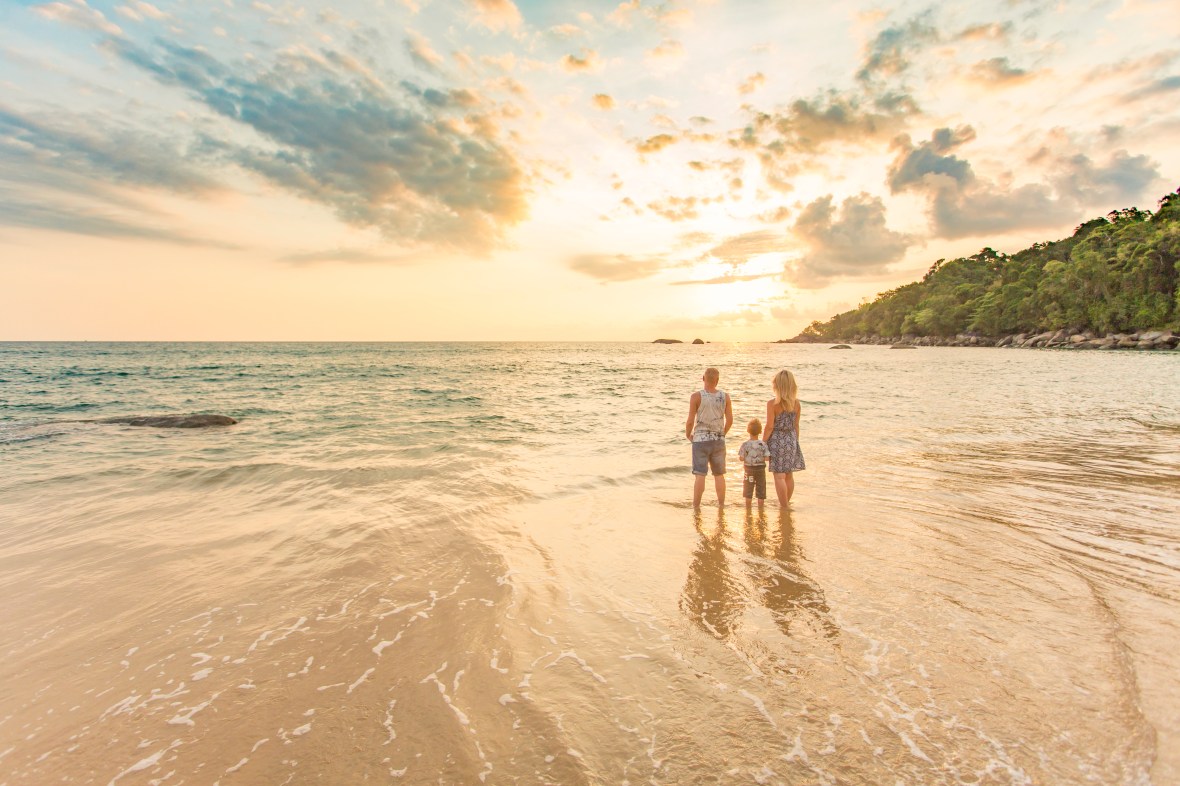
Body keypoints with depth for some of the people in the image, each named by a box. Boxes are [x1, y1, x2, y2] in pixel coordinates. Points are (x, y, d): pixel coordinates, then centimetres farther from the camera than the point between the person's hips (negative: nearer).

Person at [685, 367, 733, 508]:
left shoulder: (696, 396, -11)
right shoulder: (725, 396, -2)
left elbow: (690, 421, -11)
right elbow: (730, 420, 2)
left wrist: (688, 434, 8)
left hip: (701, 439, -3)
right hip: (718, 440, 3)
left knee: (700, 475, 1)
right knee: (719, 474, 14)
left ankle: (696, 506, 6)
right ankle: (721, 505, 23)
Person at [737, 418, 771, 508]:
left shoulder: (745, 444, -12)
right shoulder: (763, 444, -10)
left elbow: (741, 458, -12)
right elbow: (767, 458, -12)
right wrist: (760, 458, 7)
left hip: (749, 469, 0)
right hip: (761, 469, 0)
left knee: (748, 491, 10)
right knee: (761, 490, 11)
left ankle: (748, 508, 17)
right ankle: (760, 508, 16)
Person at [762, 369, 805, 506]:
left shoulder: (772, 403, -14)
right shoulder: (796, 403, 0)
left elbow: (770, 426, -13)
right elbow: (796, 425, 7)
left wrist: (764, 443, -4)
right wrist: (795, 442, 17)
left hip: (777, 440, -6)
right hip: (791, 439, 6)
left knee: (779, 475, 1)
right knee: (789, 474, 16)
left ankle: (784, 506, 4)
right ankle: (786, 503, 27)